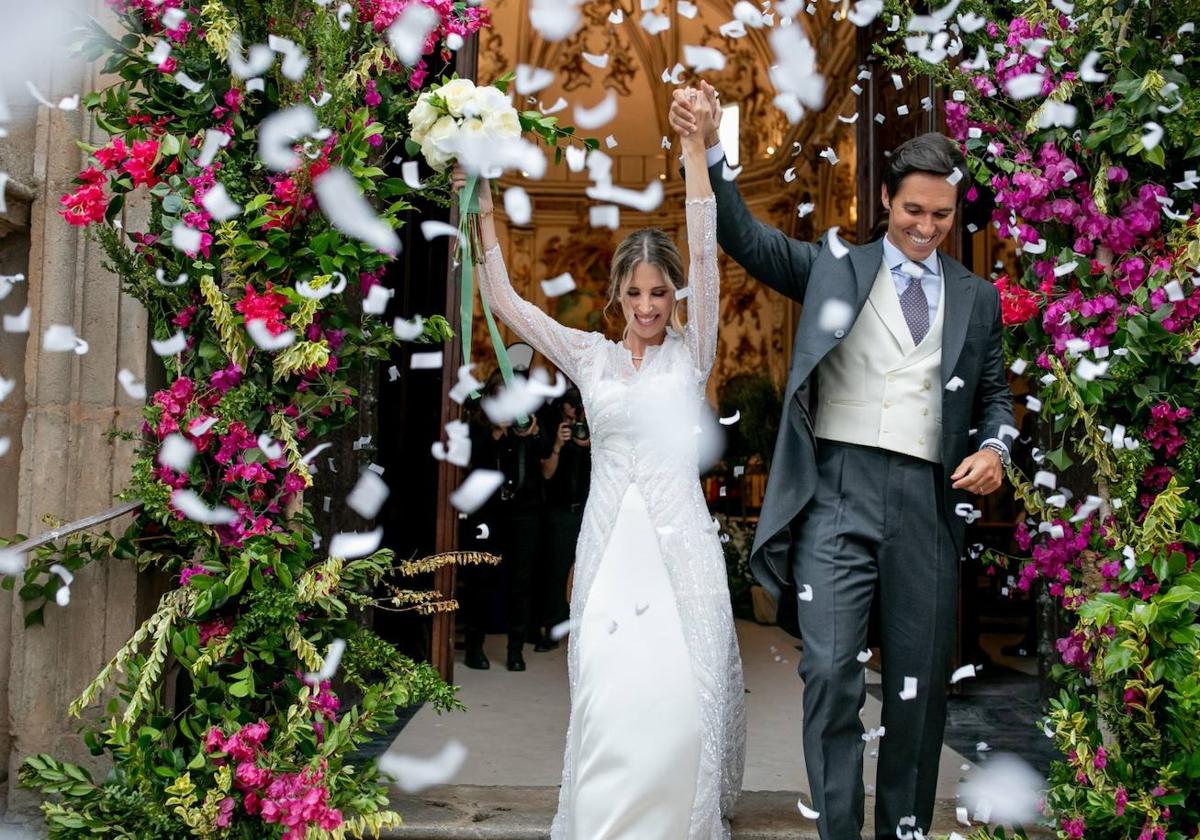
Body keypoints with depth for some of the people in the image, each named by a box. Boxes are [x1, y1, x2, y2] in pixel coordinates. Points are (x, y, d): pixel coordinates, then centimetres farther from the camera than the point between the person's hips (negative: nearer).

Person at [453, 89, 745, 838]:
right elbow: (504, 301, 7)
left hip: (679, 540, -1)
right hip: (608, 541, 2)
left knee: (681, 699, -5)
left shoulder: (691, 353, 5)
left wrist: (695, 147, -13)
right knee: (609, 701, -2)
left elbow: (704, 255, -6)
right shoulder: (589, 356, 10)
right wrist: (486, 213, 0)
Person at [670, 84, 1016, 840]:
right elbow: (748, 238, 0)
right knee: (831, 674, -9)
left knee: (919, 685, 9)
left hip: (928, 502, 3)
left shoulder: (977, 298, 16)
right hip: (837, 493, -2)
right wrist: (712, 150, -12)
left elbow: (995, 394, 20)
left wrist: (995, 447, -1)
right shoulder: (834, 269, 10)